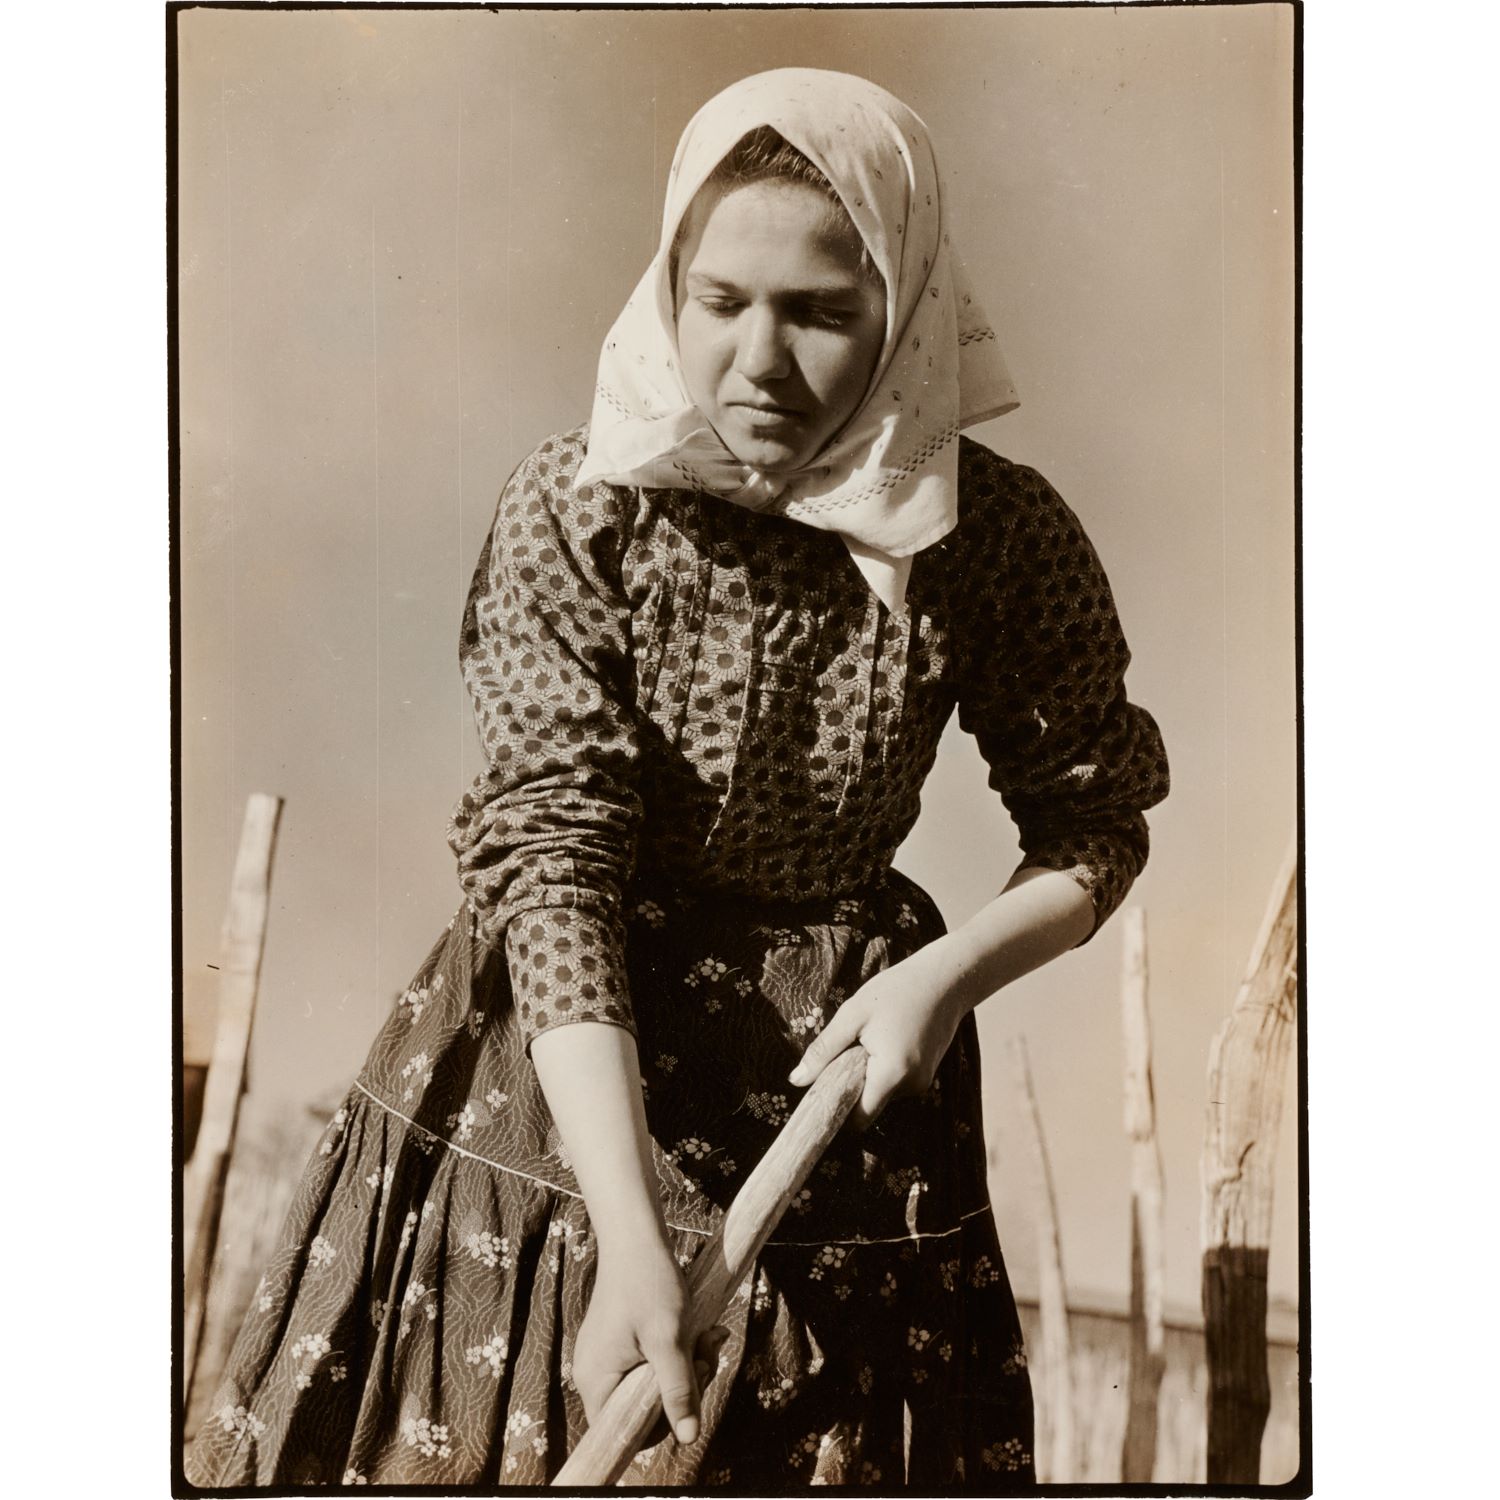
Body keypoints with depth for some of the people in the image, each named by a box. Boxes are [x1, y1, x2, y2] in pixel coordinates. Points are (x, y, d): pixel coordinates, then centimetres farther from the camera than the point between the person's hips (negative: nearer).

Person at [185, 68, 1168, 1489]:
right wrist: (632, 1235, -28)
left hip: (833, 1069, 1)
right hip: (570, 1063, 0)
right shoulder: (577, 508, -17)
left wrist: (947, 975, -17)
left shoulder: (994, 536, -14)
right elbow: (550, 860, -21)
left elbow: (1096, 826, 1)